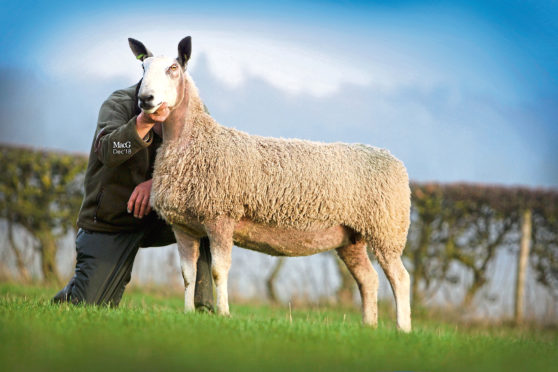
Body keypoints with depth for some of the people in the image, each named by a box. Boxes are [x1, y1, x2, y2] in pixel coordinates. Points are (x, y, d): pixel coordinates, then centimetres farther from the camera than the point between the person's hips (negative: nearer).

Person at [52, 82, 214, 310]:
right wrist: (143, 122, -54)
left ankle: (202, 307, -19)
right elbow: (109, 152, -36)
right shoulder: (119, 105, -16)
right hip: (108, 224, -3)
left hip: (152, 220, 3)